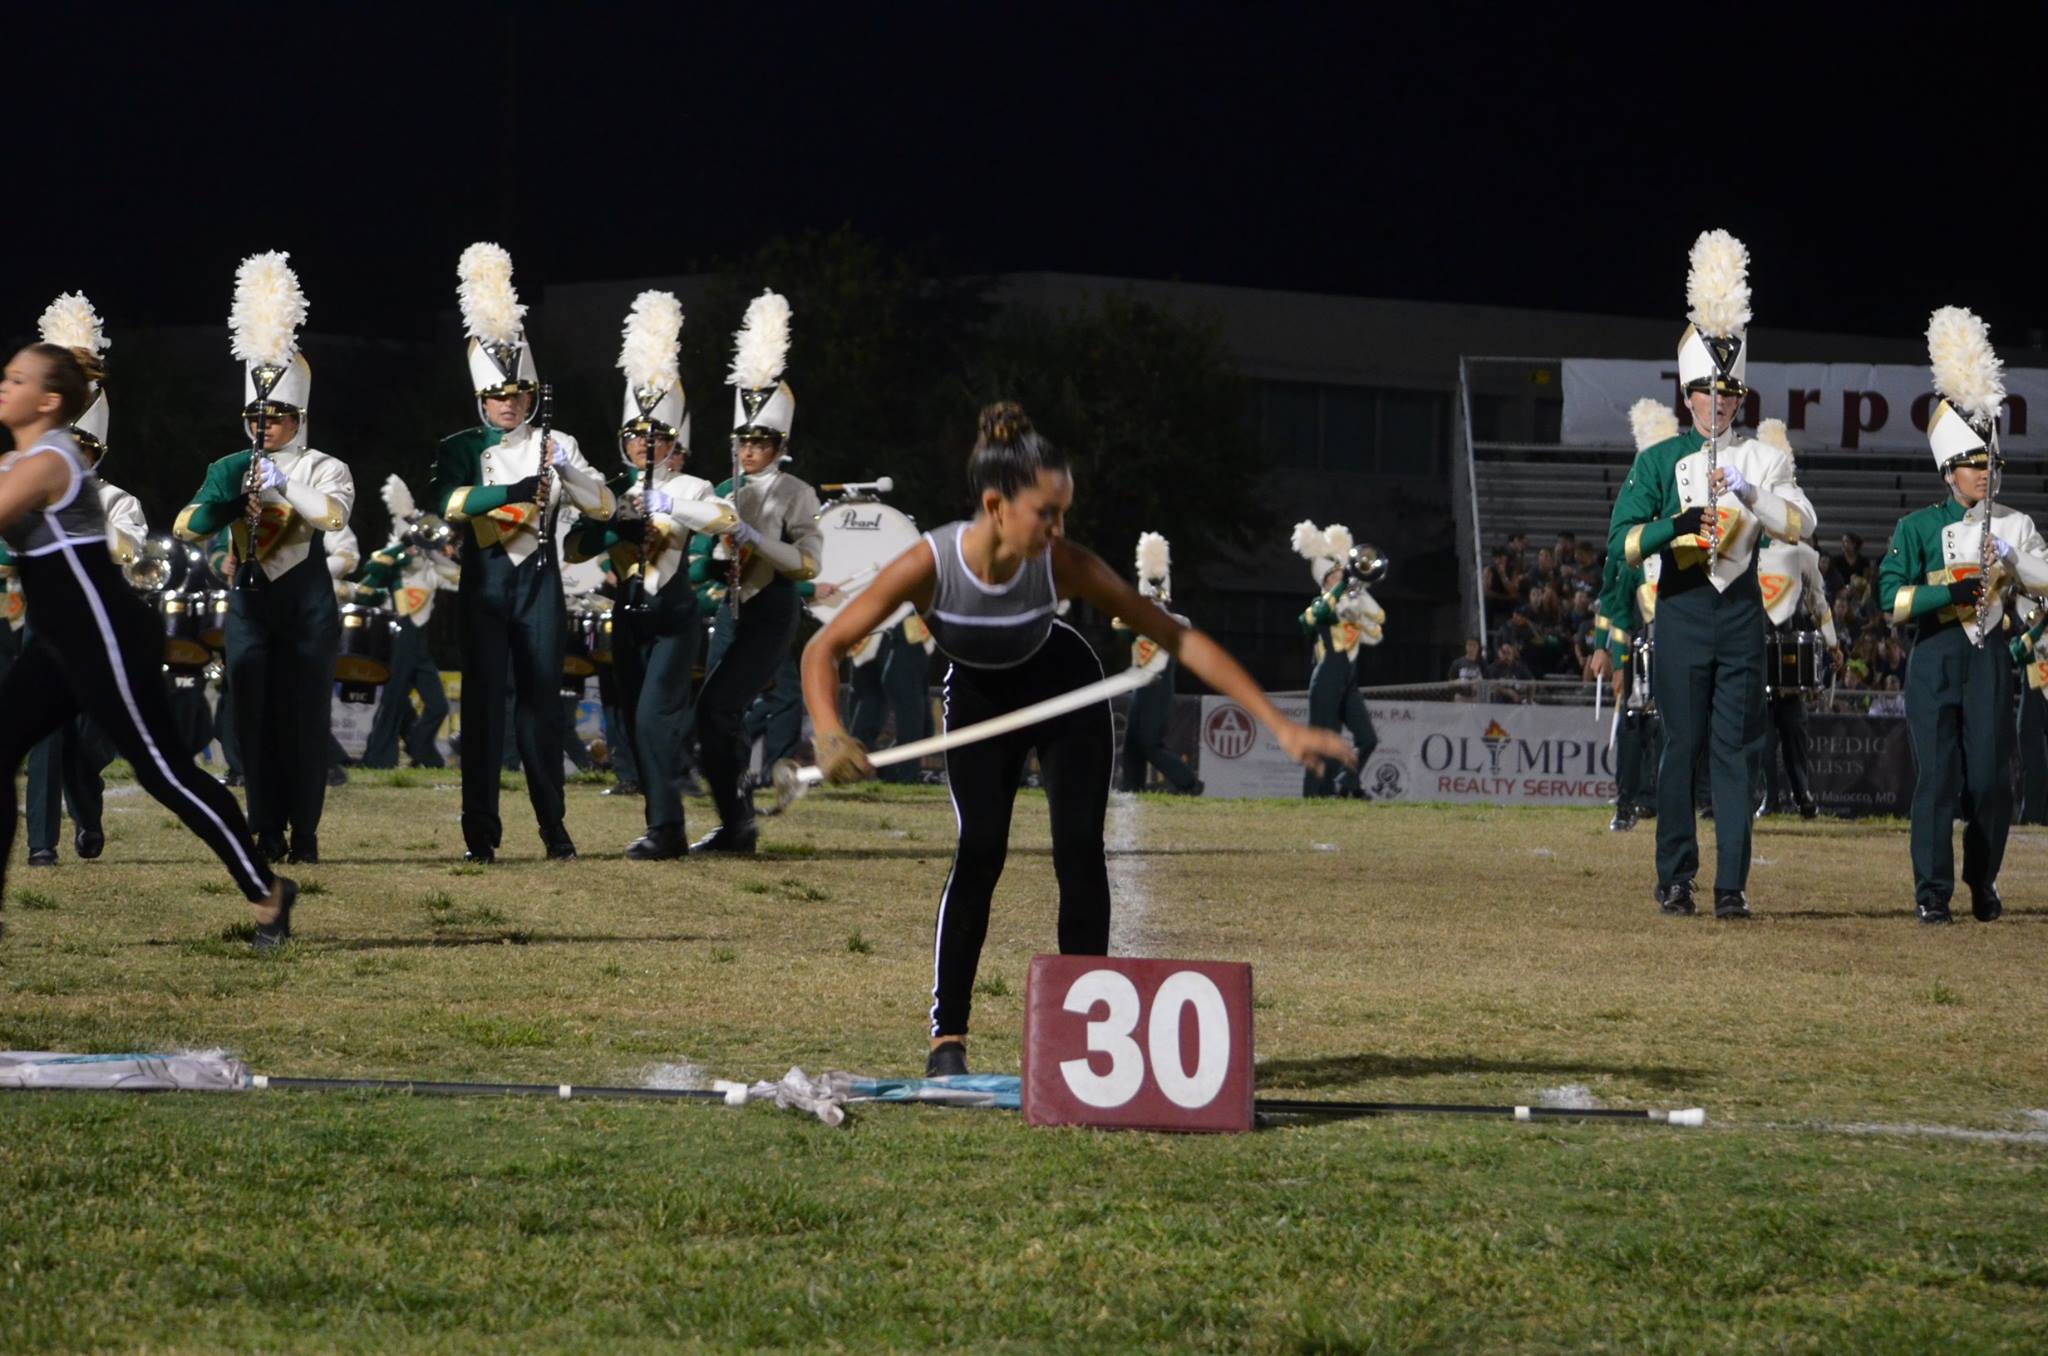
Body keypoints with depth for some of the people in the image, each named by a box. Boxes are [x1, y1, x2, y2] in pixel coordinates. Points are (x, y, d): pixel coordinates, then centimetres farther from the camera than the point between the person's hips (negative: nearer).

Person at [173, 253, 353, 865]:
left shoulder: (324, 468, 0)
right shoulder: (230, 469, 11)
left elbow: (334, 514, -20)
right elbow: (186, 525, 2)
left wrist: (283, 485, -29)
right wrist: (230, 506, -16)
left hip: (306, 601, -3)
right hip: (249, 601, 3)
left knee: (304, 715, -3)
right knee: (254, 715, 1)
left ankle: (304, 833, 3)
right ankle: (266, 832, 6)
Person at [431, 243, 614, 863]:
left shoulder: (555, 443, 8)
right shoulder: (461, 449, 4)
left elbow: (603, 505, -1)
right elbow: (450, 502, -16)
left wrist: (566, 469, -20)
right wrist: (516, 490, -30)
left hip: (539, 583, 1)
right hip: (484, 585, -1)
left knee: (541, 700, 1)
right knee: (483, 701, -3)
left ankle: (553, 827, 6)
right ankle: (480, 833, 0)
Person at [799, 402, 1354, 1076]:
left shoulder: (1064, 565, -33)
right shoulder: (929, 564, -34)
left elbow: (1177, 637, -27)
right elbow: (825, 648, -28)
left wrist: (1281, 727, -28)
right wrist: (830, 736, -48)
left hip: (1066, 694, 1)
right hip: (979, 700, -1)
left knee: (1080, 853, -8)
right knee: (980, 849, -15)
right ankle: (947, 1033, -6)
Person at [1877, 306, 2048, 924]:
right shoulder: (1919, 527, 5)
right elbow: (1891, 600, -4)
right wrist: (1952, 592, -15)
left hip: (1989, 660, 2)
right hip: (1935, 660, -2)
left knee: (1991, 777, -1)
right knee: (1937, 775, -6)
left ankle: (1983, 884, 16)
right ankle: (1932, 892, -4)